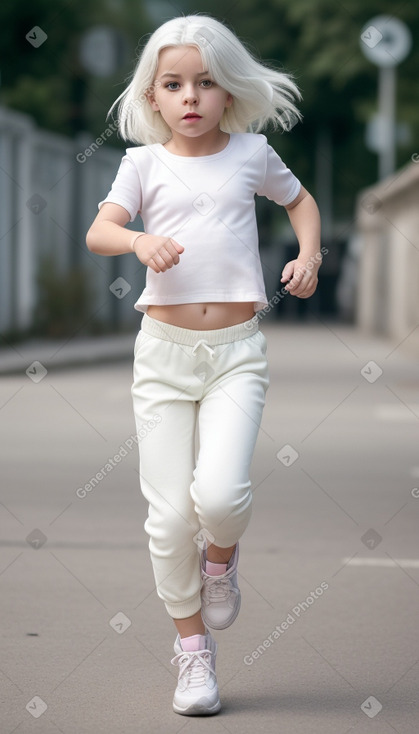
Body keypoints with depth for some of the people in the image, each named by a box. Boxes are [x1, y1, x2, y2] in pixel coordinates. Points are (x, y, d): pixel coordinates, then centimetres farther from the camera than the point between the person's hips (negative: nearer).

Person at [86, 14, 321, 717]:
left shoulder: (251, 152, 7)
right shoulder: (145, 162, 4)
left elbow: (300, 199, 24)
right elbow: (98, 231, -9)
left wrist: (309, 255, 6)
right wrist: (141, 241, -30)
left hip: (236, 350, 0)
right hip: (164, 348, 1)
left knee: (218, 493, -21)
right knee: (169, 513, -1)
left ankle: (221, 554, 15)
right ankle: (192, 645, 18)